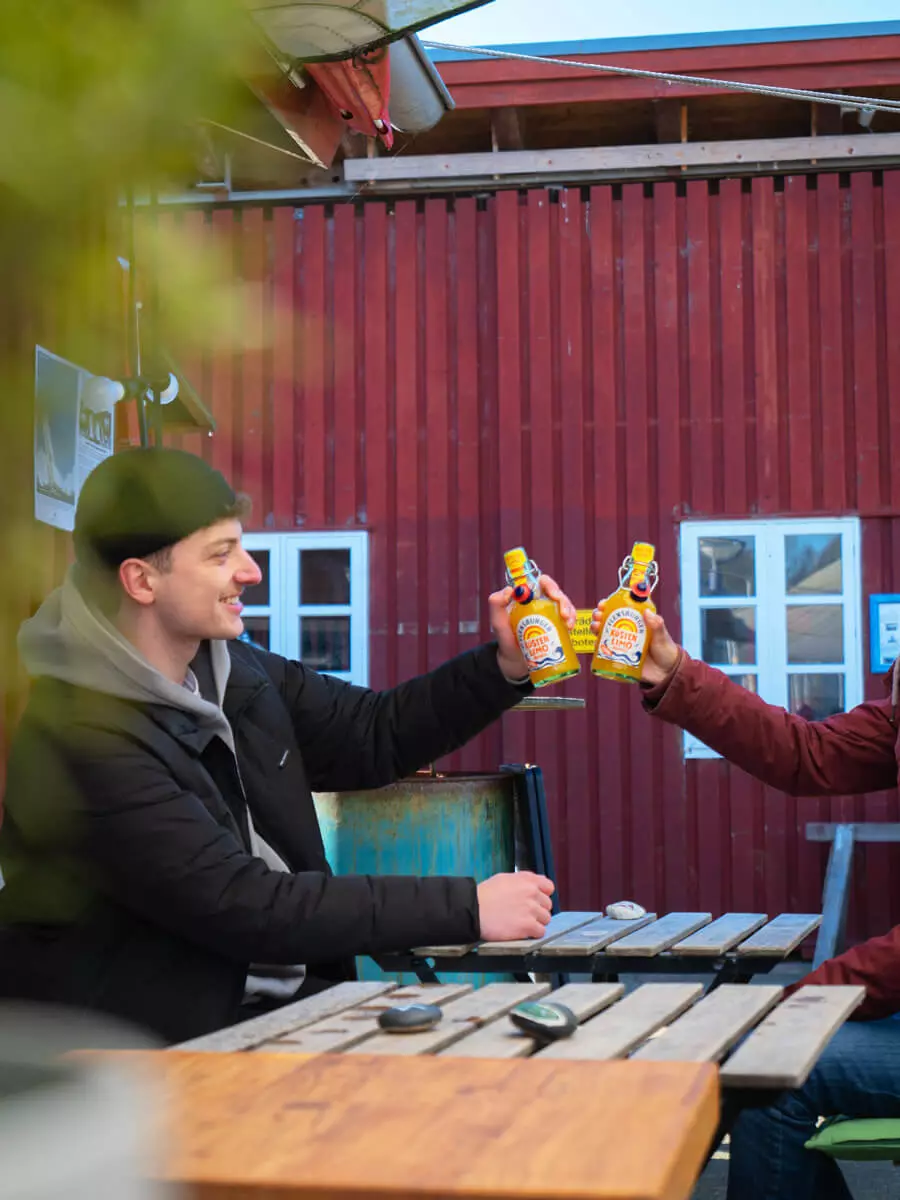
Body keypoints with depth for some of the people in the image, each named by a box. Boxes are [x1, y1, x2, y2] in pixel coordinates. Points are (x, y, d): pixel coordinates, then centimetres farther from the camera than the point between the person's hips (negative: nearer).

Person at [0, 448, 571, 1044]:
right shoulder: (80, 733, -20)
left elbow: (372, 734, 15)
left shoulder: (231, 667, 4)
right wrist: (466, 907, -21)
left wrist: (506, 664, 0)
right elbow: (242, 906, -23)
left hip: (294, 995, 7)